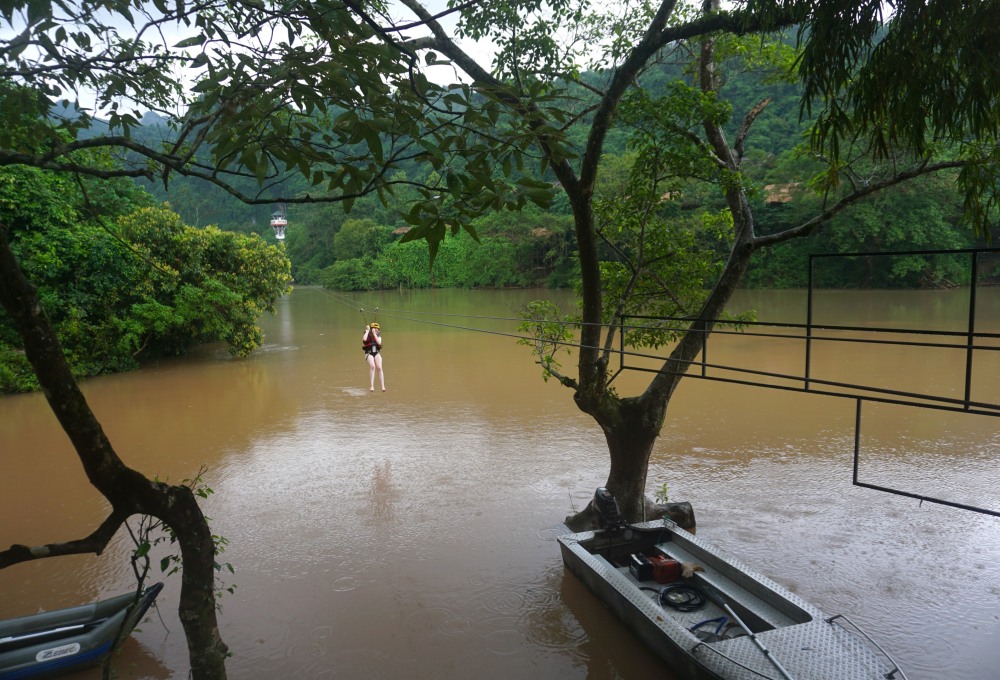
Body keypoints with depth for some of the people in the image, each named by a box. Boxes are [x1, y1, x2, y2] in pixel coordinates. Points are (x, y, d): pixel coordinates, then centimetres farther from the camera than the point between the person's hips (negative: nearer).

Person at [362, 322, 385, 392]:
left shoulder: (378, 335, 11)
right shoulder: (368, 334, 5)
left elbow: (379, 342, -9)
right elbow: (364, 339, -19)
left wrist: (374, 334, -9)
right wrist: (367, 330, -9)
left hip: (377, 353, 3)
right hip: (369, 353, -3)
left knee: (379, 368, -16)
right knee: (372, 366, -26)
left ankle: (383, 386, -17)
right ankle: (371, 386, -25)